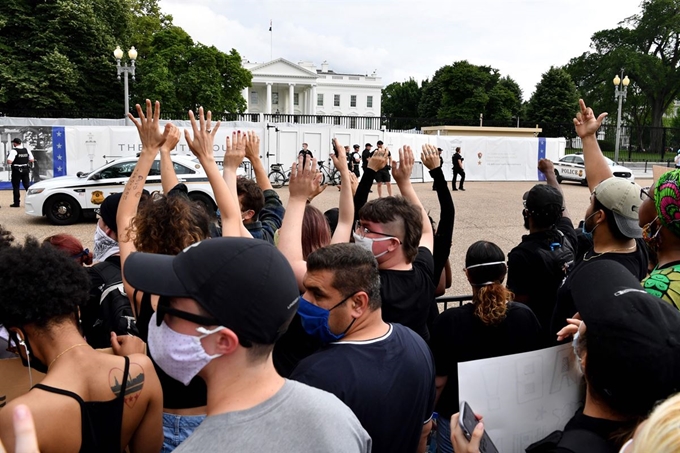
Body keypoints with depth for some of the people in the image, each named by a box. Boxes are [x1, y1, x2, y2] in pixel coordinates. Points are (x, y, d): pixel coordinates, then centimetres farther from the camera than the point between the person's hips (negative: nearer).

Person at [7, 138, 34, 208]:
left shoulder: (14, 151, -12)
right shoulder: (26, 150, 4)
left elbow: (9, 161, -20)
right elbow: (32, 160, 6)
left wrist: (8, 159, 2)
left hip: (16, 170, -5)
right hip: (25, 170, 5)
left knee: (16, 187, 3)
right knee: (27, 185, 9)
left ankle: (16, 203, 5)